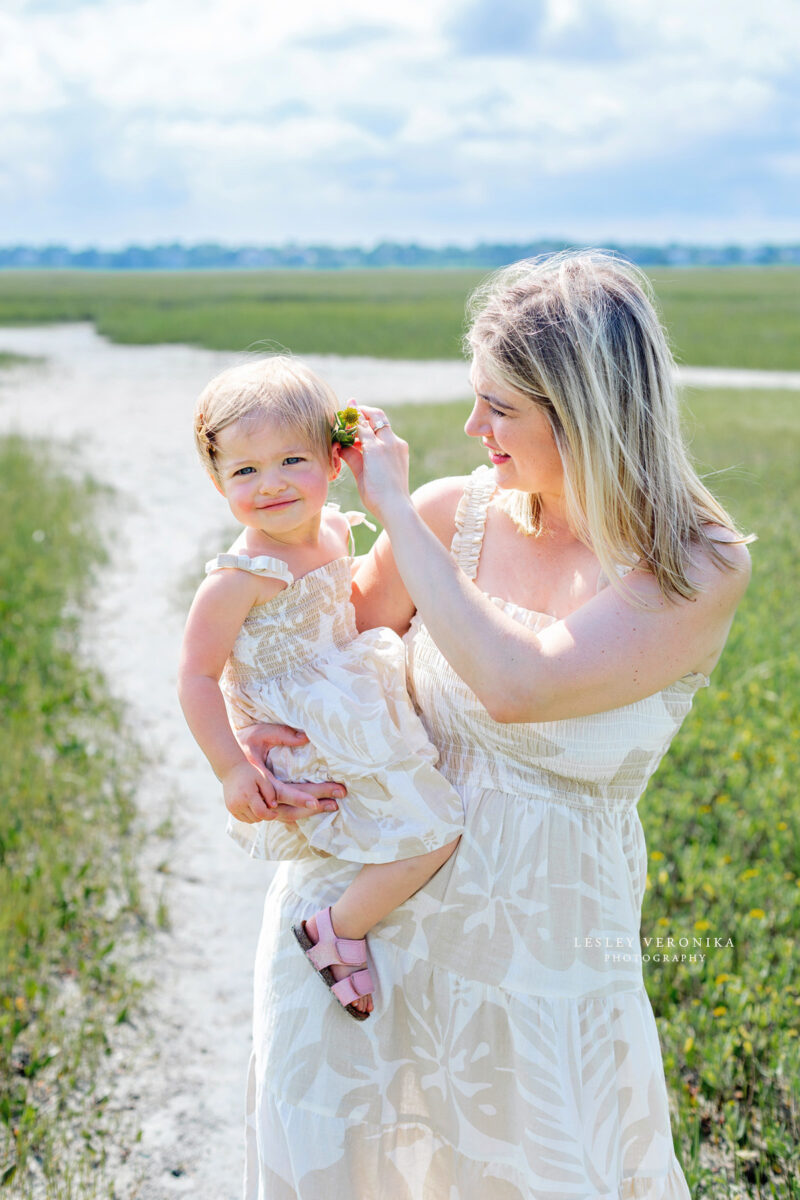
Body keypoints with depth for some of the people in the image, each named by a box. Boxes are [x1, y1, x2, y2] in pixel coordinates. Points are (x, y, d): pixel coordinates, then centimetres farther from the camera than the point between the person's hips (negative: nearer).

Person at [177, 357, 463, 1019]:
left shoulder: (332, 531, -1)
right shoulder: (239, 579, -26)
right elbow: (197, 677, -21)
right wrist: (231, 770, -23)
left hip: (350, 711, 9)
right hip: (311, 749, -9)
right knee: (432, 832, -13)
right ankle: (337, 931, 6)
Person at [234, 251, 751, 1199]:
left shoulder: (703, 568, -17)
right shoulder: (455, 512, -8)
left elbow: (516, 684, -31)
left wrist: (394, 508, -24)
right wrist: (253, 739, -12)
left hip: (544, 937, -2)